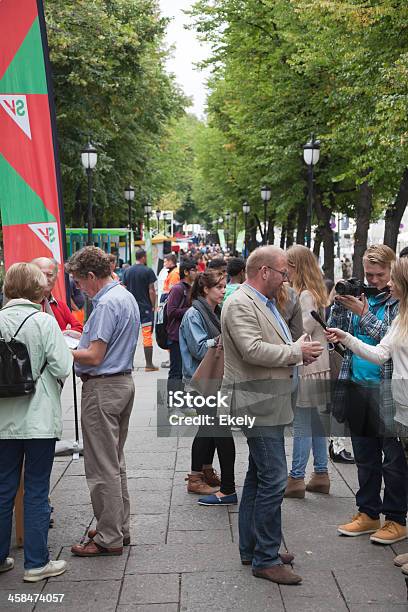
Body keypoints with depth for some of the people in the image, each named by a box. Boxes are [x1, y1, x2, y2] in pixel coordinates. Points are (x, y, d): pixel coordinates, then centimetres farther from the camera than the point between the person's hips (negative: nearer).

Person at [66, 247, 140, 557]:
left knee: (103, 467, -1)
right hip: (124, 381, 10)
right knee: (116, 462, 18)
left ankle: (109, 538, 8)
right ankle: (120, 527, 28)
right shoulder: (127, 297, 12)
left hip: (102, 388, -10)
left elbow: (94, 356, -21)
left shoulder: (106, 304, -20)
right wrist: (82, 340, 13)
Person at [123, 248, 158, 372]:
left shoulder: (127, 271, 6)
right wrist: (153, 306, -1)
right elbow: (151, 291, -10)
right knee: (147, 335, -1)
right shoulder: (148, 271, -8)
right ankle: (149, 364, 1)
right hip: (145, 307, -4)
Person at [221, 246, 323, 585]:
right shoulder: (240, 304, -15)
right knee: (274, 480, -8)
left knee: (258, 478, 17)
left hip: (268, 404, 11)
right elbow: (252, 350, -26)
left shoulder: (266, 303, 16)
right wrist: (296, 351, -16)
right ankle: (266, 559, 2)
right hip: (257, 404, -11)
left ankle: (252, 549, 28)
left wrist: (300, 351, 6)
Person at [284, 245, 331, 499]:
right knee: (315, 422, 15)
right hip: (317, 366, 10)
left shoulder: (306, 296, -15)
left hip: (306, 367, -10)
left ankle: (296, 478, 5)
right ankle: (321, 475, 23)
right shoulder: (314, 293, 13)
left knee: (302, 425, -2)